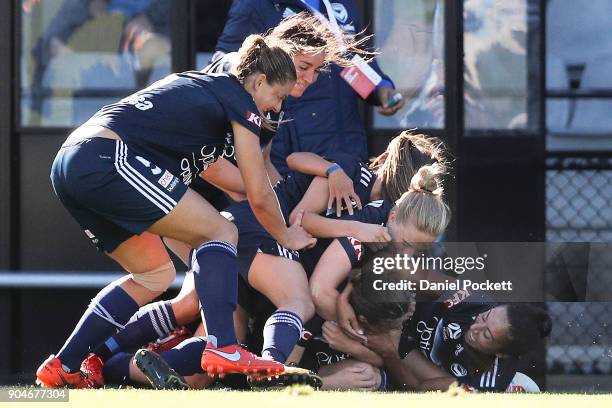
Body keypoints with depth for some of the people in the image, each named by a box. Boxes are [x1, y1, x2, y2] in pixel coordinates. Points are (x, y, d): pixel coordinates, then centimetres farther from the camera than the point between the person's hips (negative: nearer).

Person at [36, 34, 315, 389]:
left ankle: (63, 368, 15)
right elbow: (259, 196, 8)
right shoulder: (240, 101, 5)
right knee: (221, 232, -2)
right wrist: (285, 235, 25)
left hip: (68, 164, 9)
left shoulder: (196, 84, 30)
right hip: (107, 158, -9)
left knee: (156, 274, 19)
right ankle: (223, 348, -18)